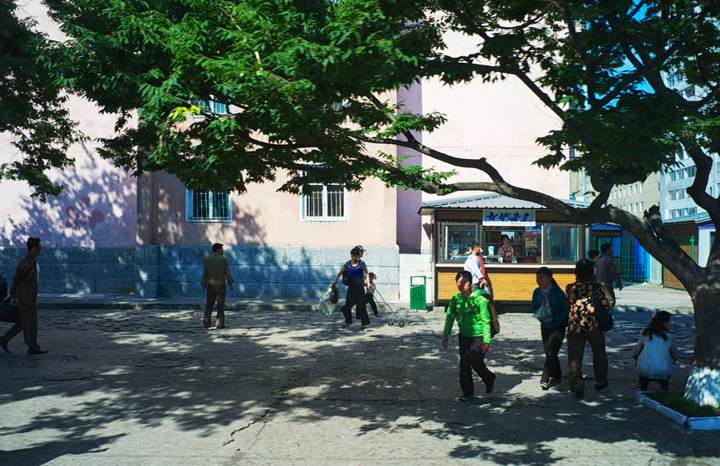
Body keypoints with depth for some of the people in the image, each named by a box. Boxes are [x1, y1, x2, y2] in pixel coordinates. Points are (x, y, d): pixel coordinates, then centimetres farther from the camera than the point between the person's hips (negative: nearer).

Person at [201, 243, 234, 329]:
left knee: (209, 304, 9)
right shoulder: (224, 259, -7)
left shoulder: (207, 259, 0)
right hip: (221, 285, -2)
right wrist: (231, 283, 0)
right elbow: (227, 272, -7)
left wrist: (204, 284, 7)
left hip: (211, 284, 2)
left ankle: (207, 323, 8)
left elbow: (205, 272, 1)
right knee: (221, 304, 3)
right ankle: (220, 323, 2)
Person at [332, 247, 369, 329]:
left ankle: (364, 323, 4)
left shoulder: (361, 263, -7)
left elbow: (367, 273, -7)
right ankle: (348, 322, 16)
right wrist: (335, 280, 12)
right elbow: (341, 272, 15)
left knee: (361, 305, -5)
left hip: (359, 287, -5)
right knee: (348, 304, 4)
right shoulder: (348, 263, 5)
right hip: (351, 287, 5)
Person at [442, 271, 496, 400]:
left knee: (477, 363, -2)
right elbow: (449, 316, 10)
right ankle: (467, 392, 17)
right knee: (464, 364, 5)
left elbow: (485, 321, -13)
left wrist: (486, 341, -15)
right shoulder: (456, 299, -1)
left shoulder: (479, 299, -15)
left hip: (478, 336, -5)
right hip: (463, 335, 5)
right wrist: (446, 335, 8)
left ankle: (490, 379, 29)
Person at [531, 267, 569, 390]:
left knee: (551, 353, -11)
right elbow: (534, 307, 8)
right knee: (548, 352, 11)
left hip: (558, 326, -5)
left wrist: (553, 317, -27)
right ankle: (556, 375, 31)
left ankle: (544, 380, -7)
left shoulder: (558, 292, -17)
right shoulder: (537, 292, -4)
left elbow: (565, 311, -11)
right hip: (545, 326, 5)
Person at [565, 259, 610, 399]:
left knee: (574, 357, 3)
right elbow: (605, 304, -3)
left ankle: (577, 387, -3)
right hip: (592, 326, -1)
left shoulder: (569, 288, 2)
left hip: (574, 327, 1)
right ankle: (600, 382, 34)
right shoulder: (594, 287, -4)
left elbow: (568, 305, 9)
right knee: (599, 354, 20)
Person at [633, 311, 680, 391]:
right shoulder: (670, 337, 5)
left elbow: (635, 353, 11)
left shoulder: (645, 334, 8)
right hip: (664, 372, -1)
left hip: (644, 370, 1)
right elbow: (676, 356, 13)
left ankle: (643, 380, 13)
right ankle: (664, 381, 14)